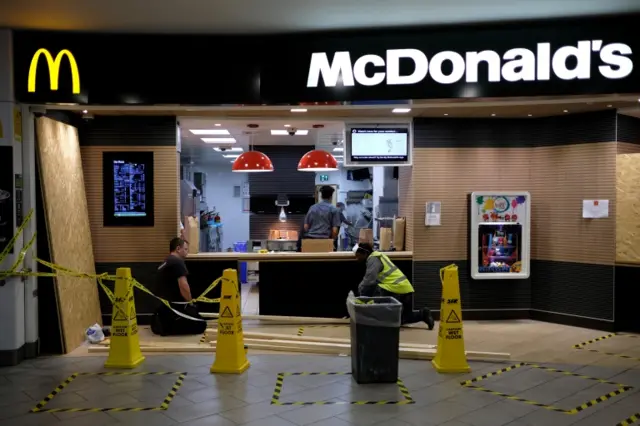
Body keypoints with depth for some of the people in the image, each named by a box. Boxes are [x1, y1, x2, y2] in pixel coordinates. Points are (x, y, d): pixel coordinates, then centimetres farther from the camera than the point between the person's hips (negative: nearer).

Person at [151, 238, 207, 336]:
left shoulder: (164, 263, 18)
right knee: (201, 325, -8)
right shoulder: (177, 262, -13)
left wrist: (187, 302, 21)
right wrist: (190, 302, -4)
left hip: (165, 305, 10)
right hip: (174, 306, -10)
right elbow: (183, 286, -22)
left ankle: (163, 320, 9)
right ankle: (167, 326, -14)